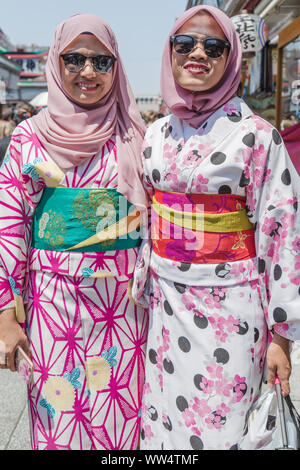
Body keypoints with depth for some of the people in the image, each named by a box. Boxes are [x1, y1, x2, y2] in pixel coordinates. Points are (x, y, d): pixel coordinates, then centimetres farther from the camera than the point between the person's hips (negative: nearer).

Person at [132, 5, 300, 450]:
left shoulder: (256, 135, -8)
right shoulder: (156, 134, 7)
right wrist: (142, 294, 16)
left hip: (229, 308, -4)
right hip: (166, 305, 5)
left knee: (218, 429, 8)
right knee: (163, 421, 17)